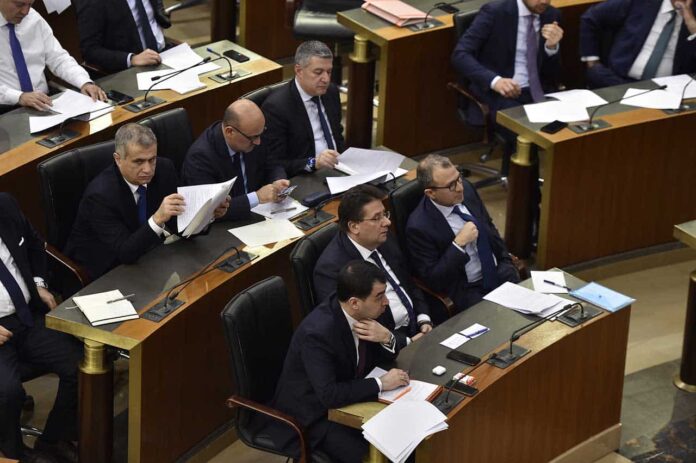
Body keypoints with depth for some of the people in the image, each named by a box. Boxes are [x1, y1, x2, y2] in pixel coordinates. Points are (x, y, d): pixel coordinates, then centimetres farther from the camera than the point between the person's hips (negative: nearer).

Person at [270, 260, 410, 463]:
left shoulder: (360, 314, -10)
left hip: (345, 396, 7)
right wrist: (380, 383, -28)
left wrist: (386, 338, -19)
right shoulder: (317, 332, -32)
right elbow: (328, 395, -35)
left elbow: (385, 357, 4)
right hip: (311, 416, -7)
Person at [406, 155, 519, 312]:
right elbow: (432, 279, -17)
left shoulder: (466, 189, -1)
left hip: (499, 272, 6)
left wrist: (506, 261, 11)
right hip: (467, 290, -6)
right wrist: (459, 244, -24)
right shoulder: (419, 227, -20)